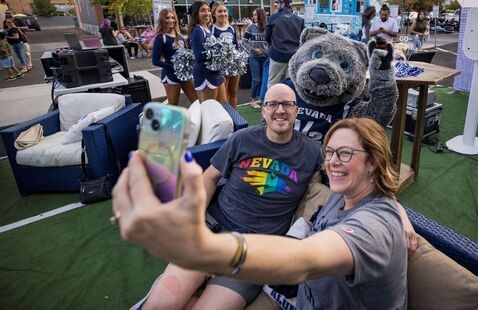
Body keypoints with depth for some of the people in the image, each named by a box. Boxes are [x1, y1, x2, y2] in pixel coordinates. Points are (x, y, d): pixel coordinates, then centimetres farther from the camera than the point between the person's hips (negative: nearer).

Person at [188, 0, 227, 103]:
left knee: (224, 105, 15)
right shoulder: (197, 31, -14)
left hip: (215, 72, 9)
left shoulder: (208, 29, 13)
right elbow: (199, 57, -23)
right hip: (205, 74, -9)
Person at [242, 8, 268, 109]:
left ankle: (259, 98, 23)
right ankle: (253, 100, 11)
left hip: (265, 57, 3)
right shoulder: (251, 27, -3)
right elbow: (244, 42, -1)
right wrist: (253, 50, -13)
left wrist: (267, 51, -5)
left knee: (263, 78, 8)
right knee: (256, 79, -3)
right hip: (254, 57, -3)